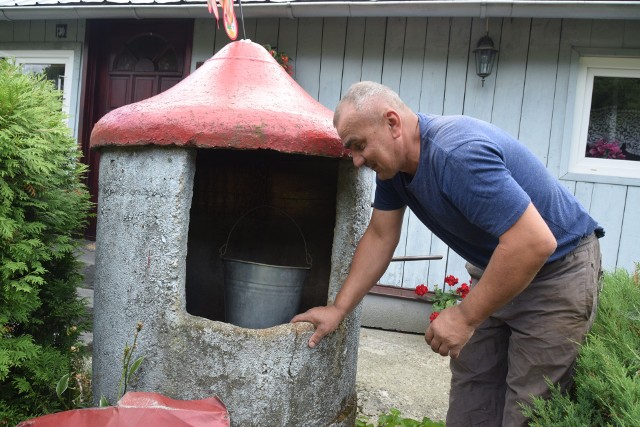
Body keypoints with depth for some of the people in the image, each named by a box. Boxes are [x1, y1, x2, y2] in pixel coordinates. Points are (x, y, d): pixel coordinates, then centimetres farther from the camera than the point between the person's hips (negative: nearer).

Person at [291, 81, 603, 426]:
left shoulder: (458, 154, -32)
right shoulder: (392, 162, -5)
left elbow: (536, 242, -35)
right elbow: (380, 237, 3)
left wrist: (465, 317, -27)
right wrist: (338, 309, 1)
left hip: (558, 269, -8)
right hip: (497, 269, 8)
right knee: (469, 398, 11)